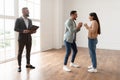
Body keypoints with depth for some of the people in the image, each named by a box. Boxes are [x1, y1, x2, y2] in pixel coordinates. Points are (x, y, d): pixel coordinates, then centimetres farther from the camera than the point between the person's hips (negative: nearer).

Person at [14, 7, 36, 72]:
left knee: (28, 52, 11)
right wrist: (22, 31, -22)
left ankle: (28, 64, 23)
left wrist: (33, 31, -6)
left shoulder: (30, 20, 14)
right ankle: (19, 66, 10)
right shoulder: (18, 20, -3)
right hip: (22, 39, -5)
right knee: (20, 52, 2)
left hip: (29, 38, 5)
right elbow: (15, 28, -8)